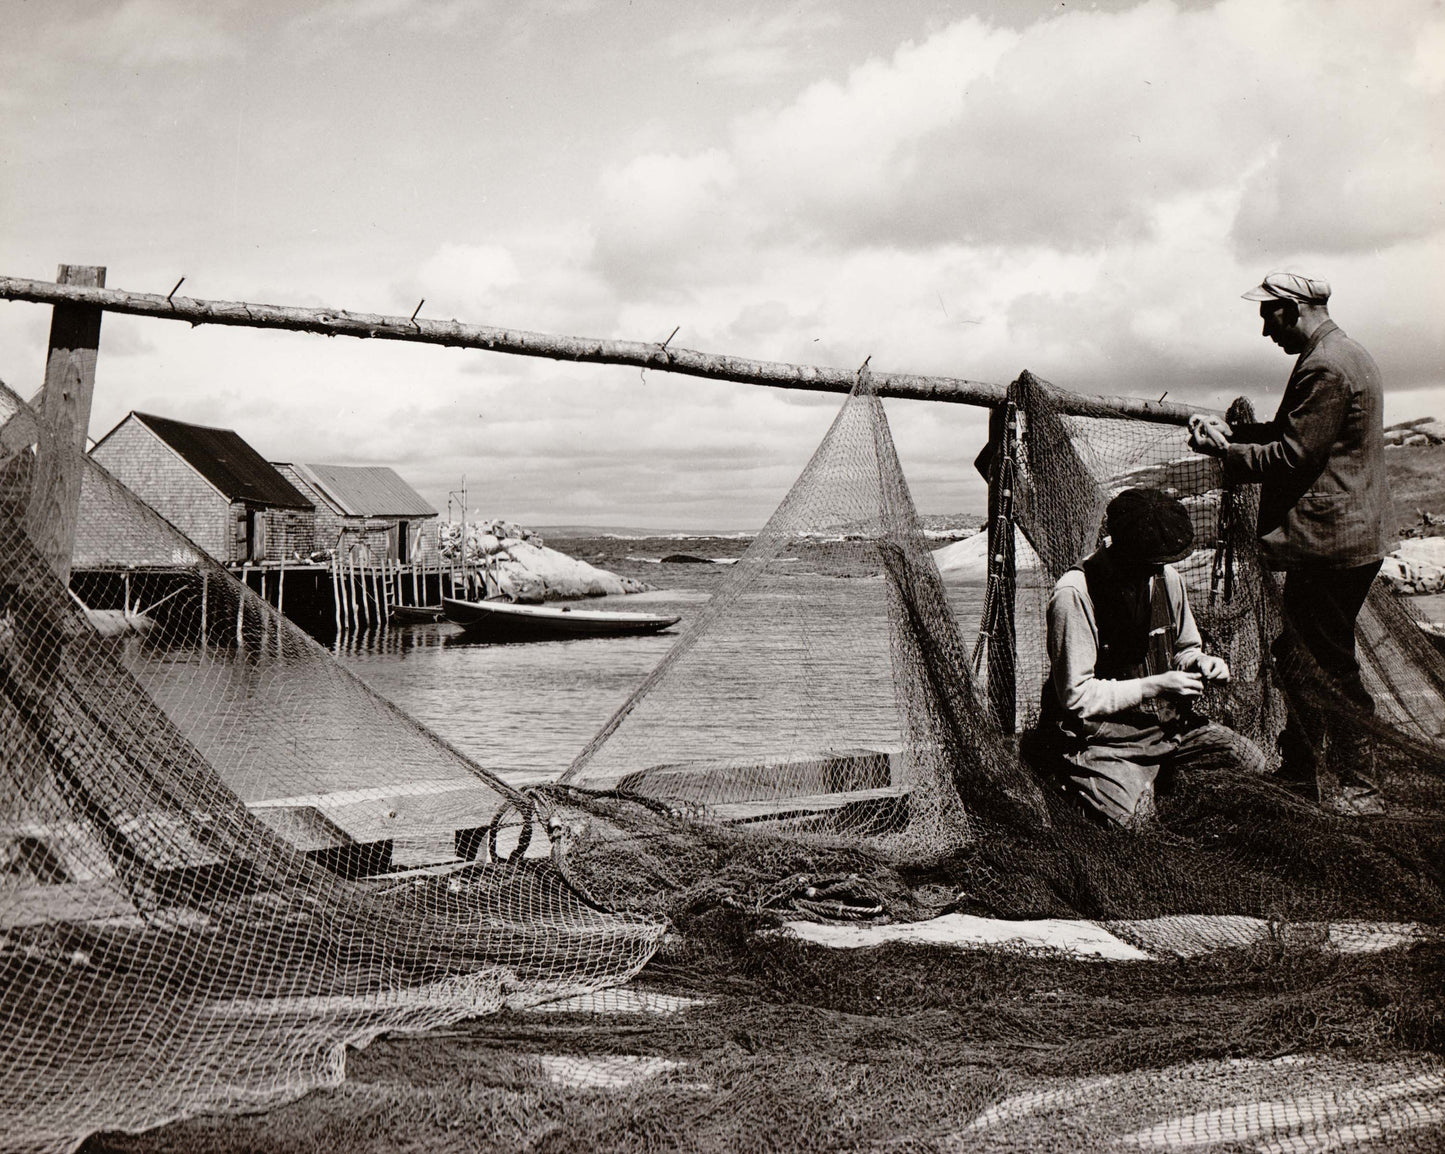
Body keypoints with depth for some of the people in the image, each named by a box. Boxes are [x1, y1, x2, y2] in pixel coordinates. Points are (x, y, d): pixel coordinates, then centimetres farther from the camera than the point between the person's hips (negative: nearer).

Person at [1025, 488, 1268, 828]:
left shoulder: (1166, 577, 4)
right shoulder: (1075, 593, -18)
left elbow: (1184, 648, 22)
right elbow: (1077, 697, -17)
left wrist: (1200, 662, -3)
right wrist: (1154, 687, -20)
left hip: (1167, 722, 7)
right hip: (1103, 733, -7)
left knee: (1250, 762, -9)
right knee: (1131, 811, -31)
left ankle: (1156, 777, 11)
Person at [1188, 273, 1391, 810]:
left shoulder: (1326, 368, -18)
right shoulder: (1342, 356, 17)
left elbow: (1293, 456, -20)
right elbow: (1293, 435, 20)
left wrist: (1224, 450, -10)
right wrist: (1233, 432, 10)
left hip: (1330, 543, -11)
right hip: (1340, 541, 11)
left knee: (1330, 667, -4)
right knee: (1299, 657, 17)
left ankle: (1359, 791, 4)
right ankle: (1297, 776, 27)